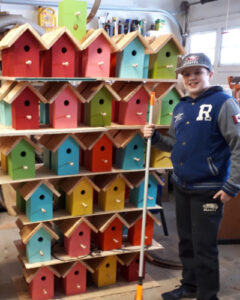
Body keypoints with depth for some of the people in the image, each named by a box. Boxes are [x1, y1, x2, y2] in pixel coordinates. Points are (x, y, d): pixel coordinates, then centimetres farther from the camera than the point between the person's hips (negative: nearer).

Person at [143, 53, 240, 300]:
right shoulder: (180, 107, 9)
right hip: (181, 186, 7)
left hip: (208, 190, -7)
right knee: (186, 241, 19)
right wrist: (155, 138, -1)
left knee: (204, 246, 3)